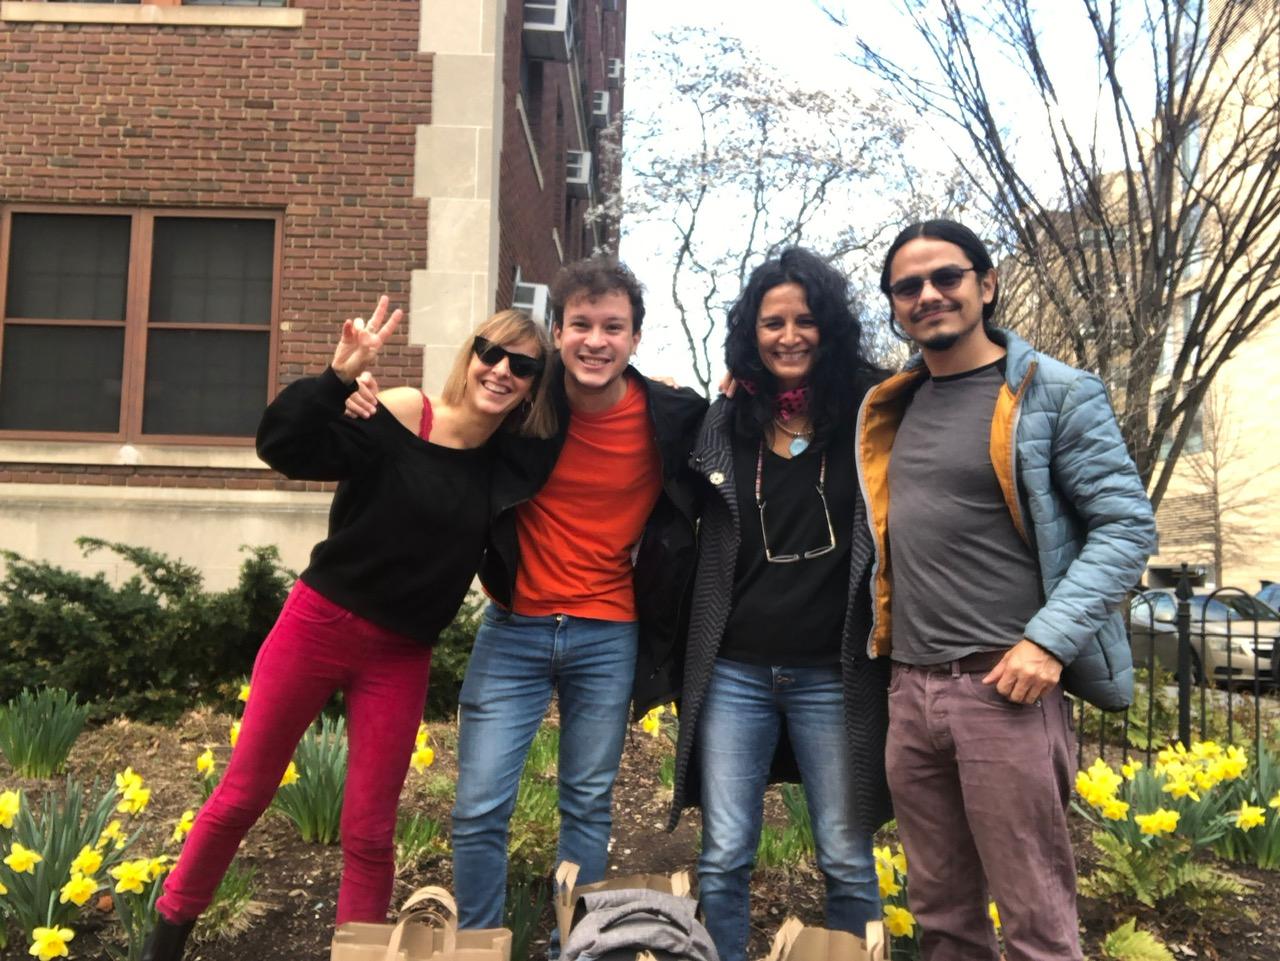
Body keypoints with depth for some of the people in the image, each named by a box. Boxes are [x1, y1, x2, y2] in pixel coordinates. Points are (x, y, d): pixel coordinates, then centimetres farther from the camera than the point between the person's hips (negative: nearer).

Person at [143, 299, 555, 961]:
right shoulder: (399, 417, -13)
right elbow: (280, 446, -19)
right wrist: (338, 376, -35)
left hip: (401, 659, 2)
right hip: (318, 625, -2)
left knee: (368, 834, 7)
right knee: (241, 795, 12)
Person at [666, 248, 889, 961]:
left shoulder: (870, 414, 0)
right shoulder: (723, 424, 7)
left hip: (834, 674, -2)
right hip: (734, 671, 2)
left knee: (848, 860, 10)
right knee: (724, 859, 9)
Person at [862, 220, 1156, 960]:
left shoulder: (1057, 394, -3)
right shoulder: (893, 407, 14)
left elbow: (1127, 527, -7)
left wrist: (1050, 638, -19)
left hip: (1004, 685, -5)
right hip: (910, 689, 6)